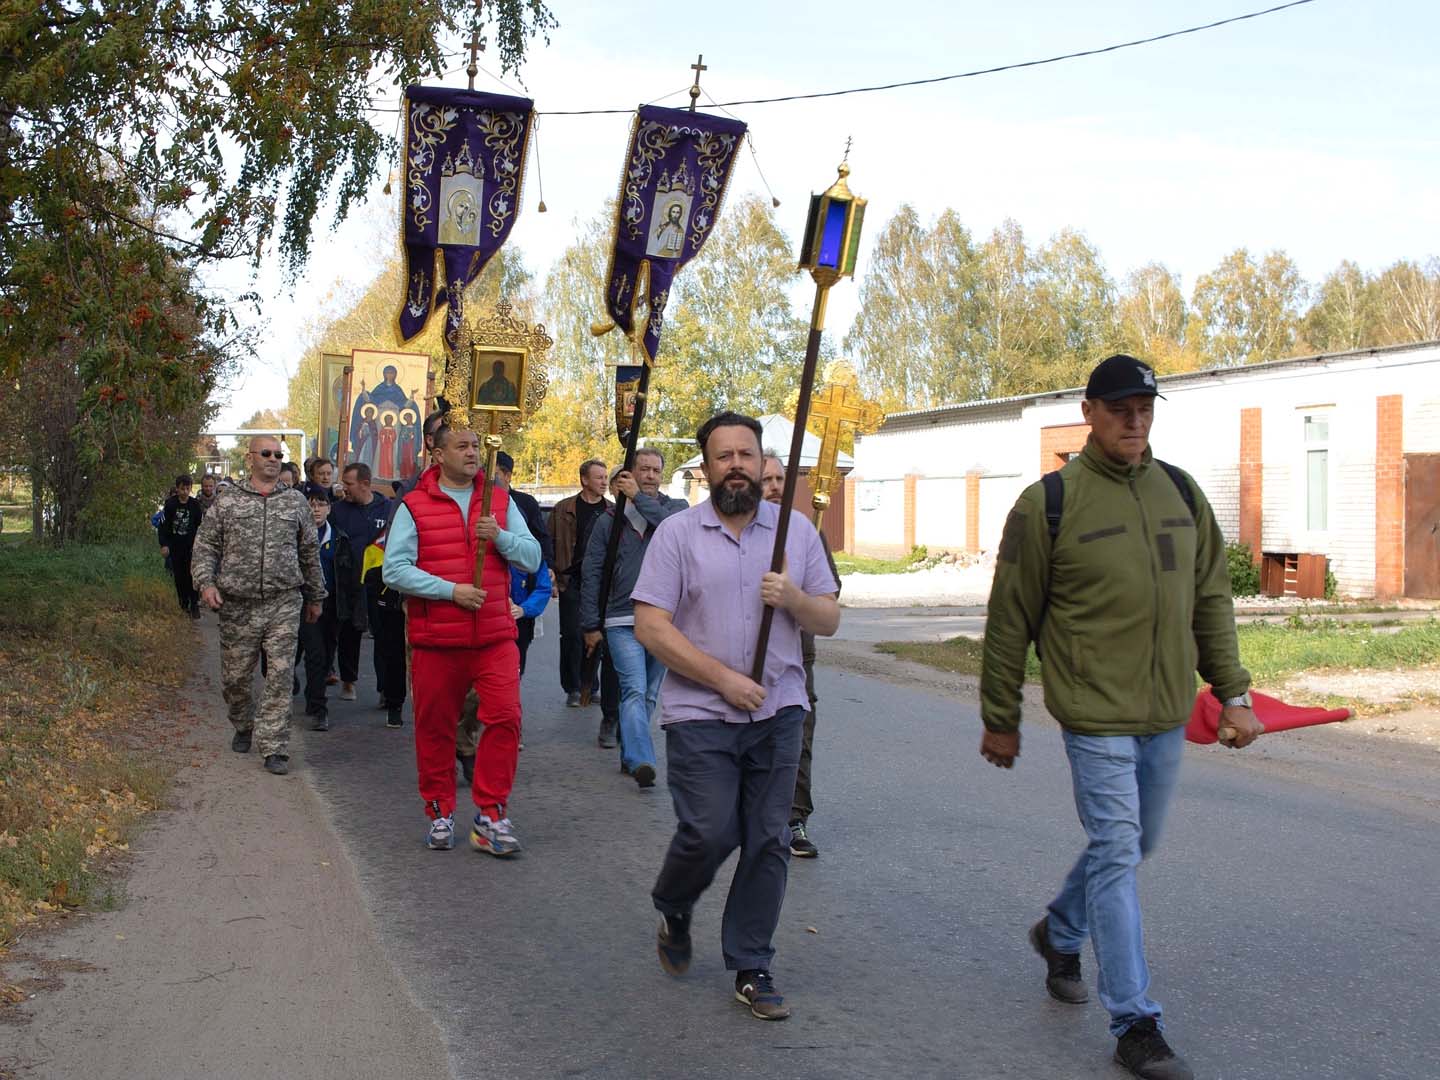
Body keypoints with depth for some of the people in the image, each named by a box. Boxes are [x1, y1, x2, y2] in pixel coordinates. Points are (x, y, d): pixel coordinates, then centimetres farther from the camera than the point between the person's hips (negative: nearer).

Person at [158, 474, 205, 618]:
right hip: (175, 547, 1)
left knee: (192, 575, -9)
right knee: (179, 577, 5)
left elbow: (200, 526, 4)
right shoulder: (170, 504, -4)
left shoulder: (195, 505, -2)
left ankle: (195, 605, -5)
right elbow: (163, 525, -2)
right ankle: (184, 605, 16)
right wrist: (164, 544, -8)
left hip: (191, 546, -1)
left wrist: (197, 544, -5)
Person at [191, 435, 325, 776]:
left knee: (280, 677, -5)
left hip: (284, 605, 0)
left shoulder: (296, 501, 9)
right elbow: (205, 546, 6)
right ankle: (243, 727, 35)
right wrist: (206, 582, -10)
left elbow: (310, 552, 16)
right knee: (235, 677, 9)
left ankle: (274, 747, -1)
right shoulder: (227, 501, 5)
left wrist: (315, 596, 19)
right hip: (237, 606, 0)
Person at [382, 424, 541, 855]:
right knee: (434, 727, 6)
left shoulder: (500, 501, 11)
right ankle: (441, 813, 22)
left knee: (505, 718, -10)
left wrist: (500, 536, -13)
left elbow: (532, 559, 6)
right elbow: (394, 570, -6)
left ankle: (490, 816, 0)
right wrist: (451, 590, -14)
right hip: (435, 640, -1)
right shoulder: (414, 506, 2)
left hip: (495, 637, 1)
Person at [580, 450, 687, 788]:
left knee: (648, 695, 11)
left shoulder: (676, 507, 8)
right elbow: (591, 574, 8)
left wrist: (638, 497, -14)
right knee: (634, 691, -16)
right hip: (622, 622, -2)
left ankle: (629, 755, 25)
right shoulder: (610, 520, 7)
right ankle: (641, 761, -26)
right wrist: (591, 625, 4)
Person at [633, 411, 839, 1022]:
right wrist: (724, 679, -13)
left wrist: (793, 597, -14)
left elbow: (829, 621, 8)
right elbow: (650, 627, -9)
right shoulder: (677, 533, -3)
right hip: (700, 717, -3)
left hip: (779, 715, 3)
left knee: (768, 843, 4)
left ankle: (751, 970, 18)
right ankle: (672, 910, 27)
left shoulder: (796, 531, 6)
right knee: (709, 834, -6)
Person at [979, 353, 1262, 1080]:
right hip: (1096, 714, -6)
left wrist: (1233, 691, 7)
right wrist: (999, 719, -1)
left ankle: (1060, 933, 44)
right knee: (1116, 853, -7)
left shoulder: (1181, 494, 7)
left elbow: (1211, 599, 13)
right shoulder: (1049, 503, -9)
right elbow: (1010, 619, -4)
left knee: (1131, 845, 18)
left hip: (1166, 715, 6)